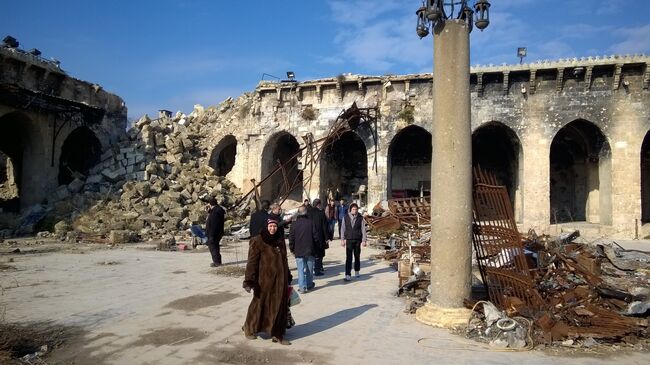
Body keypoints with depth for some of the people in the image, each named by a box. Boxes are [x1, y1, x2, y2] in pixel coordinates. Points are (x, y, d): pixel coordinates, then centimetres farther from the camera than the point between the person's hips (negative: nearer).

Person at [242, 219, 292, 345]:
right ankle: (249, 329, 32)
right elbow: (252, 262, -14)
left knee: (280, 306, 8)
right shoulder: (258, 241, -11)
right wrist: (249, 281, -19)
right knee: (260, 304, 9)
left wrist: (288, 277, 19)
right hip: (264, 280, -5)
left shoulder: (280, 240, 8)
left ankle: (277, 334, 20)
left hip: (280, 280, 6)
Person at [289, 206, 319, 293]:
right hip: (310, 250, 1)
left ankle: (302, 287, -3)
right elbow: (315, 237, -2)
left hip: (299, 251, -1)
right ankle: (309, 285, 23)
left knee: (301, 269, 1)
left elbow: (291, 238, -2)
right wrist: (315, 247, 11)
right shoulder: (310, 223, -5)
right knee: (309, 269, 13)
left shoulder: (294, 224, -6)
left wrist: (292, 249, 10)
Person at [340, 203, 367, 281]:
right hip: (349, 240, 0)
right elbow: (343, 229, 6)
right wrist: (343, 239, 5)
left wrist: (364, 240, -3)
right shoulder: (346, 218, 0)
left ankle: (357, 272, 31)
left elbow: (363, 229, 0)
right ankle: (348, 275, -7)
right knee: (348, 258, -6)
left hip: (358, 240, 1)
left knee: (357, 256, 13)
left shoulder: (360, 218, -2)